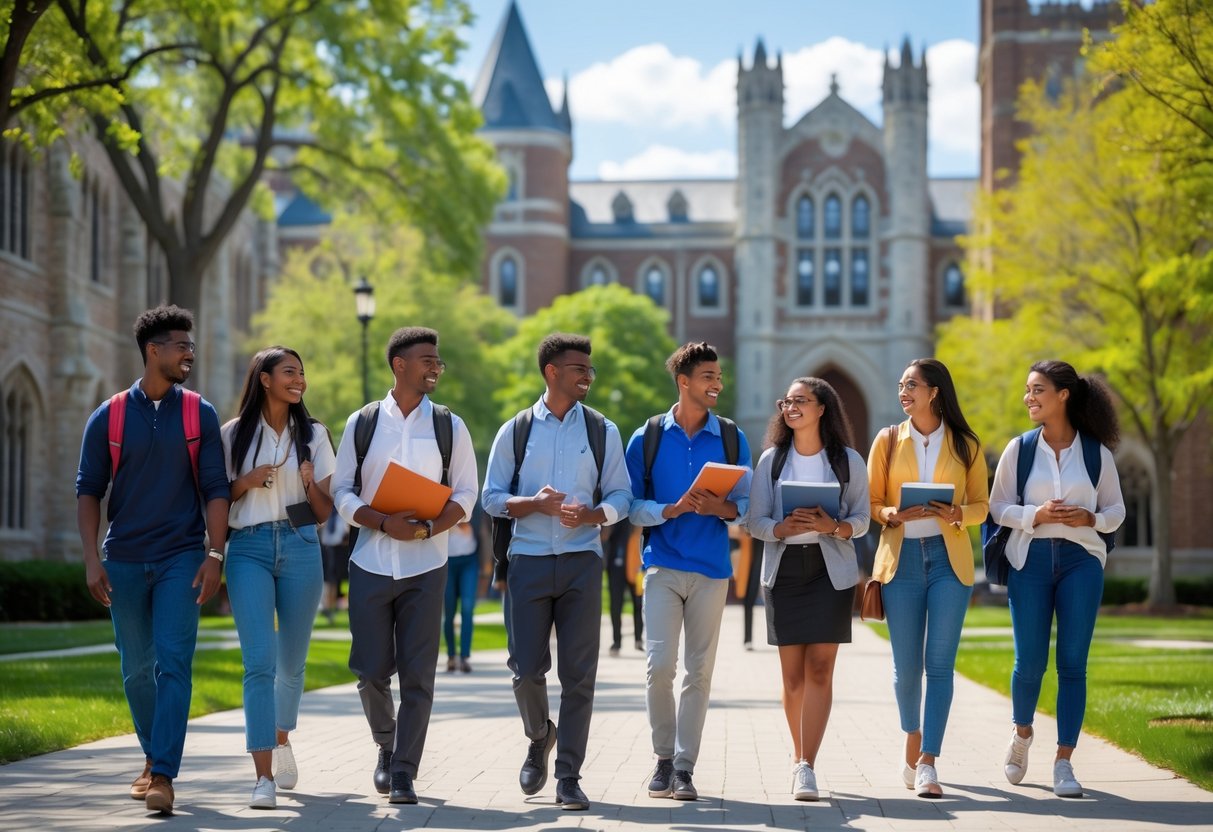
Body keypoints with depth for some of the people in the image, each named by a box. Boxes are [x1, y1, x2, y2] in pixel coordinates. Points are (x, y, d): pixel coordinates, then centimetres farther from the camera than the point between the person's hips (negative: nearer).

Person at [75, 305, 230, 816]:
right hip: (124, 561, 1)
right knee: (136, 669, 10)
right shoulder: (108, 417, 2)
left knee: (173, 664, -12)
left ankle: (163, 776, -16)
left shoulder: (199, 414, 3)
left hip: (181, 559, -1)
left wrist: (214, 555, -8)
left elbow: (215, 488, 1)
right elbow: (88, 491, 3)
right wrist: (92, 559, -6)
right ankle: (153, 757, 29)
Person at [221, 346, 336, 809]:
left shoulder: (313, 435, 10)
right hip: (248, 549, -2)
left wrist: (310, 483, -11)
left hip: (299, 549, 2)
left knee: (291, 660, 11)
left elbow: (324, 513, 9)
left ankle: (281, 738, 40)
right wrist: (246, 482, -9)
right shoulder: (234, 434, 5)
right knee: (259, 661, -13)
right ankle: (264, 776, -16)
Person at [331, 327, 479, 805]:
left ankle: (403, 773, 3)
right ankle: (387, 745, 29)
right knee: (370, 670, 2)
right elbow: (342, 491, 4)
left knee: (417, 674, -3)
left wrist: (429, 528, -13)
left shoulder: (449, 426, 6)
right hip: (371, 563, 0)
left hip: (425, 565, 0)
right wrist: (384, 523, -13)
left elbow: (465, 494, 5)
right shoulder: (362, 423, 5)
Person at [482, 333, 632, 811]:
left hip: (581, 561, 0)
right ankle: (539, 738, 29)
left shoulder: (602, 431, 9)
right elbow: (491, 498, 5)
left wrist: (593, 514, -13)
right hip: (528, 560, 0)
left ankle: (568, 775, 4)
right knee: (527, 668, -2)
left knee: (578, 673, -2)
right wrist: (535, 504, -13)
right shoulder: (515, 430, 7)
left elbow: (620, 495, 8)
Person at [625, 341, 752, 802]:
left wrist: (722, 508, -15)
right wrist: (673, 510, -16)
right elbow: (631, 505, 0)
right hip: (663, 565, -1)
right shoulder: (648, 437, 3)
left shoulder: (732, 438, 7)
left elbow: (747, 503, 6)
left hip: (712, 567, 2)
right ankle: (664, 759, 8)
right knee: (660, 664, -10)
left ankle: (685, 765, 8)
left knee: (699, 670, 2)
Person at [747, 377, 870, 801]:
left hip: (831, 570, -2)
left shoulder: (848, 461, 4)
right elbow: (755, 520, 3)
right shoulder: (771, 460, 7)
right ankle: (800, 756, 19)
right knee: (792, 672, 3)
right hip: (784, 569, 2)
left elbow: (862, 518, 4)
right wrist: (784, 528, -18)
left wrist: (834, 526, -17)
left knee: (819, 668, -10)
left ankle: (806, 768, -14)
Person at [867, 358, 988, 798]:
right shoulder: (888, 440, 7)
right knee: (906, 664, 4)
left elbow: (981, 504, 10)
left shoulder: (965, 445, 6)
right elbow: (870, 502, 7)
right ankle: (913, 742, 29)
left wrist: (958, 514, -11)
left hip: (949, 558, -1)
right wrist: (894, 514, -14)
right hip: (901, 558, 1)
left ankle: (927, 763, -7)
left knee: (940, 663, -7)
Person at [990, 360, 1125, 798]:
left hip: (1081, 560, 0)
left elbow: (1116, 509, 10)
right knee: (1030, 660, 0)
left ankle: (1064, 762, 3)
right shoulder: (1019, 448, 4)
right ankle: (1022, 733, 30)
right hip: (1030, 559, 0)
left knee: (1073, 663, -2)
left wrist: (1089, 518, -11)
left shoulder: (1097, 452, 4)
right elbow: (997, 506, 4)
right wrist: (1036, 515, -14)